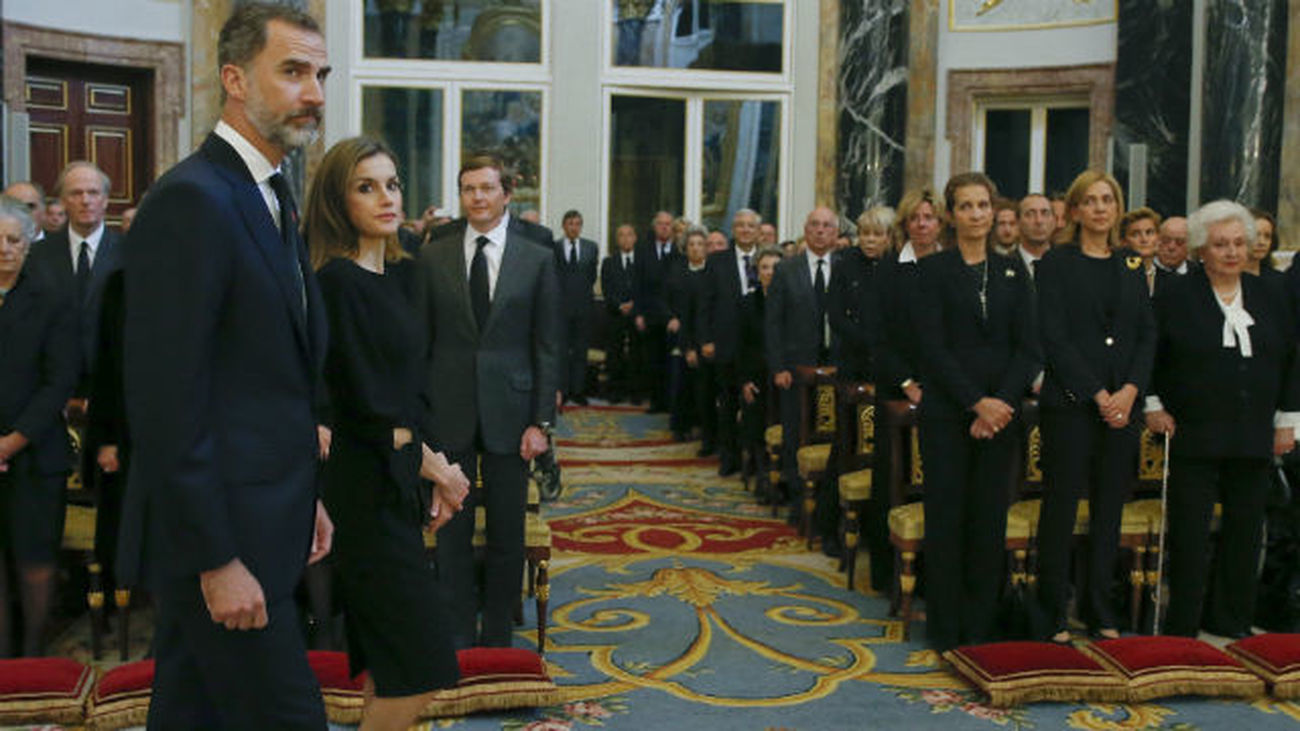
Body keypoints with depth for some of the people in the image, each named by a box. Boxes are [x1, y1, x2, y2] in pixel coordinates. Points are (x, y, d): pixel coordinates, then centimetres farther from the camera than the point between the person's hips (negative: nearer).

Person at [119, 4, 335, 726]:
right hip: (215, 536, -9)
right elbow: (167, 401, -21)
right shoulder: (190, 200, -17)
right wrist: (217, 559, -20)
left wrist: (306, 496, 16)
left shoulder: (273, 198, 14)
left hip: (261, 523, 9)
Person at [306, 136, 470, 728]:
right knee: (417, 671, -7)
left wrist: (434, 473, 7)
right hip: (367, 492, -9)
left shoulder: (398, 273, 11)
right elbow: (363, 406, -17)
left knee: (388, 670, 15)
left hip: (396, 484, 9)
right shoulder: (338, 280, -15)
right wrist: (435, 465, -7)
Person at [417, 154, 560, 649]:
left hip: (509, 410, 0)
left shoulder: (537, 259, 2)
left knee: (507, 534, 8)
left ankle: (497, 641, 22)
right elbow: (421, 339, 6)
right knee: (452, 530, 7)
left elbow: (547, 346, 1)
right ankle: (457, 641, 20)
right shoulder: (433, 256, 4)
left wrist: (541, 421, -5)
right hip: (449, 410, 1)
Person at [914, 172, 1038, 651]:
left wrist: (1001, 402, -9)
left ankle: (982, 629, 16)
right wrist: (976, 402, -14)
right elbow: (933, 346, -7)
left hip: (1000, 411, 3)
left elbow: (1027, 346, 5)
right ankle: (946, 631, 11)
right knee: (946, 518, 1)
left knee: (990, 519, 6)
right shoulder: (935, 269, 1)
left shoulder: (1013, 271, 10)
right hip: (947, 411, -3)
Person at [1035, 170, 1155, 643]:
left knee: (1110, 507, 9)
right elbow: (1054, 338, -8)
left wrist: (1130, 390, -6)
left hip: (1123, 404, 5)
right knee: (1060, 507, 0)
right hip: (1070, 404, -4)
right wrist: (1097, 394, -13)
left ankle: (1098, 606, 21)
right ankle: (1053, 612, 9)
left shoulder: (1132, 266, 13)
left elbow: (1147, 334, 10)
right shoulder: (1056, 263, -1)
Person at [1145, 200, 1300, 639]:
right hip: (1194, 436, -4)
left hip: (1253, 439, 4)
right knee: (1190, 534, -2)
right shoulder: (1175, 298, -2)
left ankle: (1230, 621, 21)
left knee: (1245, 530, 9)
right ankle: (1182, 628, 6)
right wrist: (1153, 406, -4)